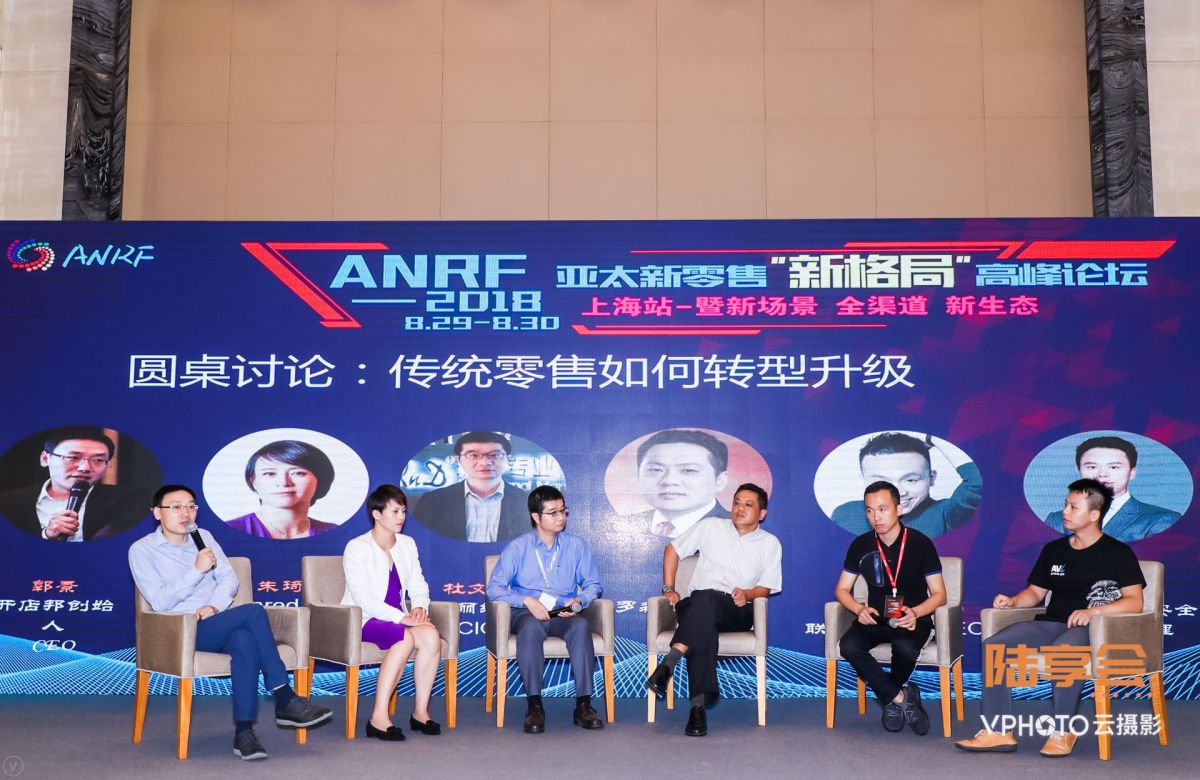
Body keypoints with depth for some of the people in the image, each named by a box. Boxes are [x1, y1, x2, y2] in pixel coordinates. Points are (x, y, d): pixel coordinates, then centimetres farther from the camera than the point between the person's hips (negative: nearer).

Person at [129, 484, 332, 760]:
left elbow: (229, 579, 9)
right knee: (253, 611, -30)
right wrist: (197, 570, -18)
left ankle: (244, 733, -32)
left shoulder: (204, 537, 16)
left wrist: (214, 606, -11)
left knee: (246, 641, -35)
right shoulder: (142, 550, 1)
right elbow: (160, 602, -10)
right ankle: (285, 700, -25)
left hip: (217, 625, 4)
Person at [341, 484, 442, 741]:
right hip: (363, 621, -5)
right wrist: (401, 618, -24)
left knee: (431, 635, -26)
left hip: (396, 618, 6)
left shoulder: (407, 544, 14)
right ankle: (379, 717, -32)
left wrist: (419, 607, -12)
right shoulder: (357, 547, -7)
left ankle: (420, 711, -16)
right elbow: (362, 597, -16)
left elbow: (418, 585, 12)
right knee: (405, 637, -35)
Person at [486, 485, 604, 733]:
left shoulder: (577, 546, 12)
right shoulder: (517, 548, 5)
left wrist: (579, 600, -10)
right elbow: (494, 588, 0)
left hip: (564, 615, 2)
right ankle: (534, 706, -35)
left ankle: (583, 705, -32)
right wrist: (527, 601, -15)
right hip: (527, 613, -1)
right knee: (531, 627, -38)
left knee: (581, 626, -33)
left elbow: (593, 584, 12)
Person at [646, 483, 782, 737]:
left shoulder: (770, 543, 17)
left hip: (736, 612, -1)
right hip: (696, 606, 1)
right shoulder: (711, 527, 15)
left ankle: (668, 664, -51)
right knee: (704, 626, -40)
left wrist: (747, 594, -10)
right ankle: (699, 705, -49)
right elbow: (673, 549, 19)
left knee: (707, 599, -39)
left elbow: (766, 588, 13)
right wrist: (669, 589, 8)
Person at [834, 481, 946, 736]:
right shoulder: (860, 545, 1)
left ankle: (890, 698, -3)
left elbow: (939, 594, -3)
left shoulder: (920, 543, -6)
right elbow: (842, 589, 7)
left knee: (906, 648, -36)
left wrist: (915, 613, -23)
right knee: (849, 646, -29)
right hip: (876, 617, 2)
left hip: (913, 618, -2)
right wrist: (859, 609, -15)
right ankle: (901, 697, -13)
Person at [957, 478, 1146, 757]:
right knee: (994, 645, -19)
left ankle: (1063, 731, -23)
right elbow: (1035, 592, 22)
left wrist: (1094, 611, -23)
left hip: (1089, 628, -5)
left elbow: (1134, 601, -7)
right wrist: (1012, 601, 0)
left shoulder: (1118, 553, 2)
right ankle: (998, 732, -20)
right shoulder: (1053, 550, 18)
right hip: (1050, 624, 6)